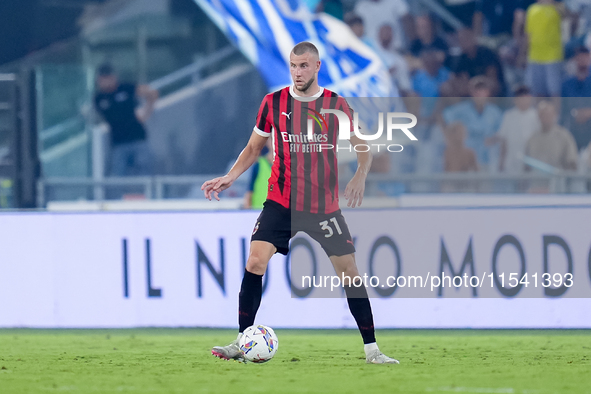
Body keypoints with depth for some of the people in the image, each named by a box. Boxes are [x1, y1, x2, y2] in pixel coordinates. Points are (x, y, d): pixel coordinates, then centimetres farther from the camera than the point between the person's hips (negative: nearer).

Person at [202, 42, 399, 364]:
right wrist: (230, 177, -1)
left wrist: (360, 175, -17)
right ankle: (241, 344, -7)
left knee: (349, 271, -4)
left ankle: (371, 349, 6)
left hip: (324, 204, -1)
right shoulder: (273, 103, 1)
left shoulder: (336, 105, -2)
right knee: (255, 262, -15)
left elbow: (362, 147, 4)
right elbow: (254, 147, 13)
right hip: (280, 202, 1)